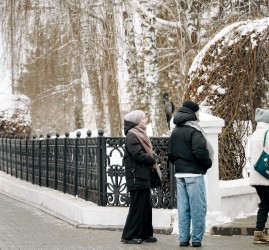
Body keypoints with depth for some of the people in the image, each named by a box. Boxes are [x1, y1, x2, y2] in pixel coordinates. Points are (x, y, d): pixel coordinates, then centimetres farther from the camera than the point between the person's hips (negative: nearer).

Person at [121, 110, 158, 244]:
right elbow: (138, 155, -21)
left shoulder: (140, 134, 17)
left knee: (146, 206, 11)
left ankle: (145, 234, 18)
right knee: (137, 206, -6)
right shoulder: (131, 136, -12)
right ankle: (129, 236, 0)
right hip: (136, 177, -9)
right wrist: (153, 161, -8)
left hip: (144, 176, 9)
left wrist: (151, 161, -1)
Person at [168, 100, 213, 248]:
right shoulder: (194, 129, -11)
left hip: (179, 174, 7)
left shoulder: (175, 131, 13)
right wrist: (208, 163, -5)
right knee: (198, 207, -1)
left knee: (183, 207, 9)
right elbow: (200, 151, -20)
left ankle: (183, 238, 10)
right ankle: (197, 238, -1)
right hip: (194, 173, -7)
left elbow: (170, 154, 13)